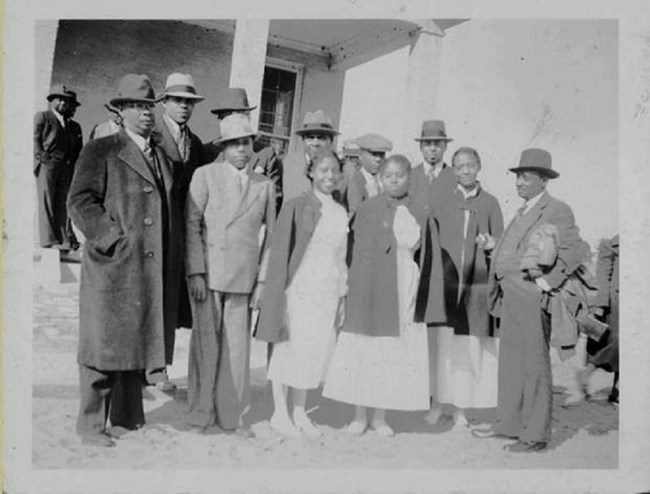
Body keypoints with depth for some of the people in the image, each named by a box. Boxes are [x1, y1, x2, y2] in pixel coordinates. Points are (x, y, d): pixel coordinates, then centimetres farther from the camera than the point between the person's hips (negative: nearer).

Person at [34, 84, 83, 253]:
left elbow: (78, 150, 20)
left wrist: (76, 168, 6)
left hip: (67, 167, 4)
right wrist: (41, 157, -9)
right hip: (47, 164, -4)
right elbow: (35, 139, 4)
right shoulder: (42, 117, 13)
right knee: (46, 201, -8)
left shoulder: (74, 126, 24)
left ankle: (64, 239, -5)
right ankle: (49, 240, -10)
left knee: (63, 202, -2)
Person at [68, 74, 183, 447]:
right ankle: (91, 424, 14)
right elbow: (80, 202, -9)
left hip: (153, 272, 6)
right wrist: (116, 240, -16)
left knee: (138, 342, 14)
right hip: (113, 267, -6)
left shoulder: (163, 156, 17)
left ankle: (128, 415, 28)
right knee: (106, 346, 1)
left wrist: (174, 259, 10)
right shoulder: (100, 151, -2)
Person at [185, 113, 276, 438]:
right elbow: (191, 226, -2)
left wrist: (263, 280, 6)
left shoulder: (265, 186, 10)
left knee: (237, 347, 5)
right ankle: (201, 413, 18)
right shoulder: (205, 175, 2)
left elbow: (272, 236, 12)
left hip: (244, 278, 2)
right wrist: (196, 273, -9)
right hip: (207, 273, -2)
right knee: (206, 344, 3)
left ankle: (231, 416, 19)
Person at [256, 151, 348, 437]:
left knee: (316, 353, 9)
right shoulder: (296, 206, -4)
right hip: (299, 288, -5)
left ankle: (299, 414, 22)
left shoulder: (341, 213, 11)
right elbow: (279, 252, -4)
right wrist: (280, 293, -9)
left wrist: (342, 296, 11)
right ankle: (279, 414, 16)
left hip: (329, 291, 5)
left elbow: (341, 257, 14)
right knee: (289, 349, 2)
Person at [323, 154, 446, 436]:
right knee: (364, 351, 3)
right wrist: (357, 292, -6)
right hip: (372, 290, -2)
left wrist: (425, 300, 2)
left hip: (405, 293, 2)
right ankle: (359, 416, 17)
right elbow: (360, 253, 0)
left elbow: (429, 261, 8)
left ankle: (380, 417, 18)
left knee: (394, 354, 5)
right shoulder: (367, 210, 0)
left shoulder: (420, 216, 7)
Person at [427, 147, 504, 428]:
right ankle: (437, 402, 10)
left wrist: (491, 244, -12)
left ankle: (461, 409, 12)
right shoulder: (443, 199, 6)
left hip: (476, 281, 1)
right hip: (445, 279, -1)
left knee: (470, 346, 2)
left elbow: (501, 245, 9)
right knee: (442, 343, -3)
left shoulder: (490, 202, 9)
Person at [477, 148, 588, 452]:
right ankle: (508, 424, 28)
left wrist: (547, 282, -19)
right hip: (511, 299, 9)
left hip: (531, 300, -9)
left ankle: (535, 436, 9)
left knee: (534, 368, -1)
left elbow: (574, 250, -19)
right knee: (509, 364, 15)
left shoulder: (557, 211, -9)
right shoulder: (522, 212, 19)